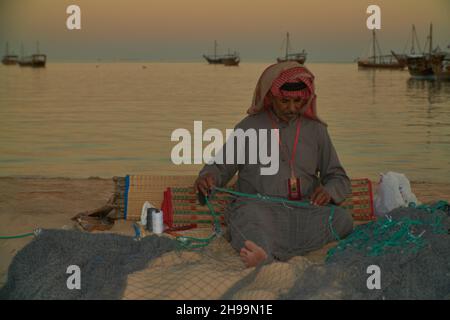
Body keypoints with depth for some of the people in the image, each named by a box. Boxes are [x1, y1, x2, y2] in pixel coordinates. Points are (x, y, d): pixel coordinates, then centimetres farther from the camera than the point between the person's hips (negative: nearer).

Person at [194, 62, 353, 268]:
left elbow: (339, 179, 21)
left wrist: (329, 191, -4)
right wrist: (207, 177, -8)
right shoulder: (248, 127, 16)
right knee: (250, 213, -38)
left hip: (303, 210, 2)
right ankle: (264, 255, -69)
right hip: (259, 204, -1)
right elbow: (220, 167, 18)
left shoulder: (315, 130, 19)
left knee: (342, 218, -30)